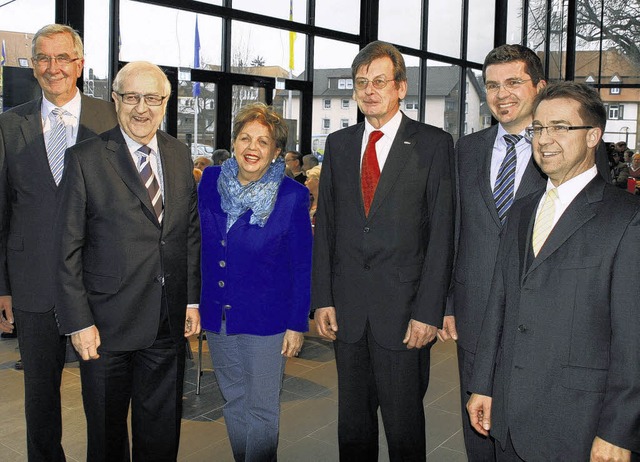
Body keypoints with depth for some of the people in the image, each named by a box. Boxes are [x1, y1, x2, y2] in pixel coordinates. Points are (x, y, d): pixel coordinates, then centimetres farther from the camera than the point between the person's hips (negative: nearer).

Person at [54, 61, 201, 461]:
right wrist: (78, 321, -12)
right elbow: (68, 248, -9)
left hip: (168, 323, 4)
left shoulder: (179, 155, 6)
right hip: (107, 324, -3)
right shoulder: (85, 158, -8)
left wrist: (193, 299, 7)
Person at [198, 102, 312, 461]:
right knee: (234, 401, 19)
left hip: (266, 318, -4)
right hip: (217, 314, 4)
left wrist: (297, 324, -7)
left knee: (262, 409, 7)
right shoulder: (211, 181, -1)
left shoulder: (292, 197, -11)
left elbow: (302, 267, -6)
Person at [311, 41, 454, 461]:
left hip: (404, 310, -4)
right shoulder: (339, 143, 10)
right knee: (353, 421, 16)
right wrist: (322, 299, 3)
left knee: (404, 423, 7)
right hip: (348, 308, 4)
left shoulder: (434, 144, -3)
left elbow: (442, 233, -7)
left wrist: (429, 312, -12)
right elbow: (325, 225, 9)